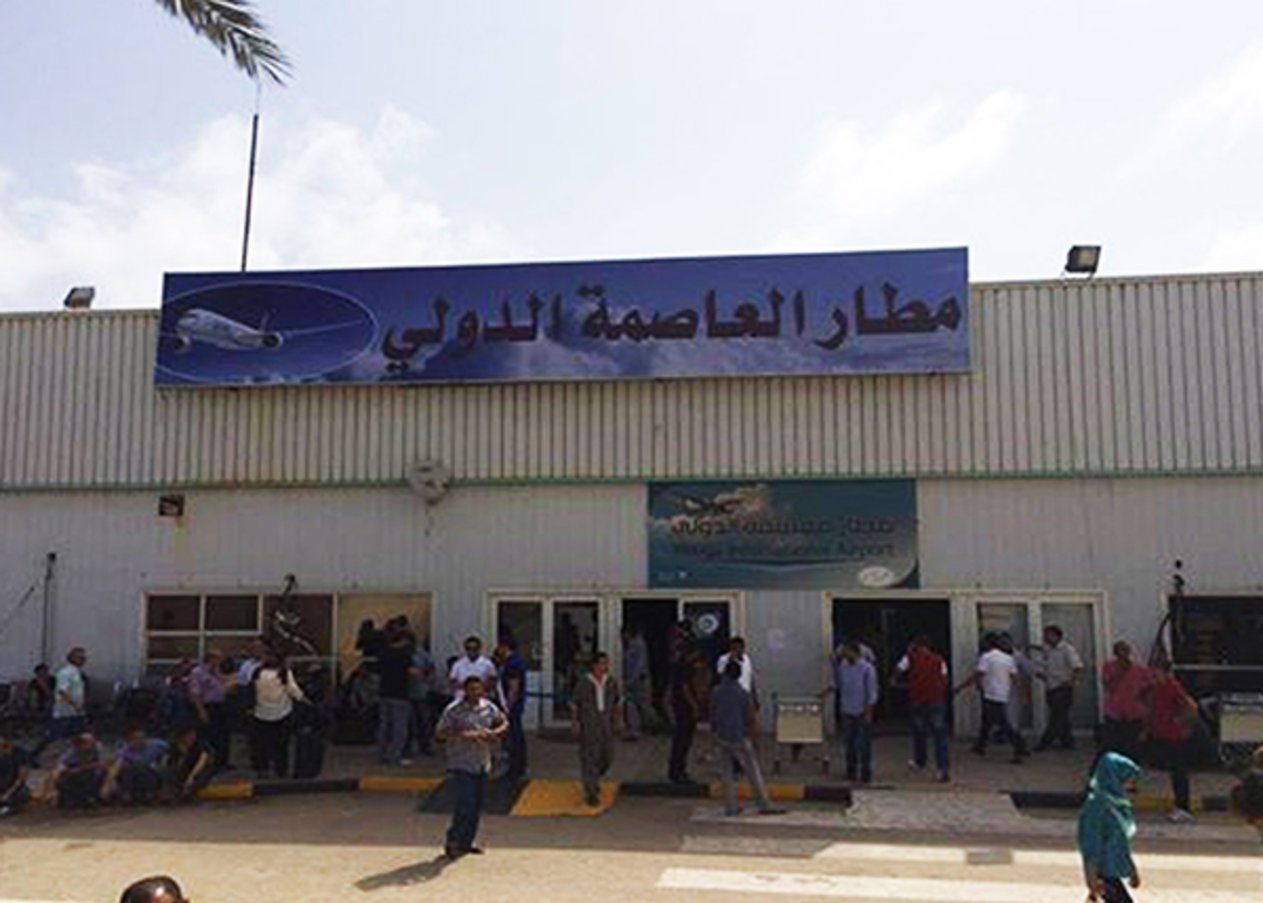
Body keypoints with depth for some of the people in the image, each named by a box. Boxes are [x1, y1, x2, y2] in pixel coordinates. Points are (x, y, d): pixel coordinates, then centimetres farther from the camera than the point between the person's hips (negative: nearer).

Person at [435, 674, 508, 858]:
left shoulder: (488, 707, 5)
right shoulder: (454, 710, -11)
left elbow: (504, 723, 17)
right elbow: (440, 733, -14)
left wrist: (493, 733, -5)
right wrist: (465, 735, -24)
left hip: (482, 765, 6)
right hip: (461, 767, -6)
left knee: (477, 807, 10)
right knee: (465, 805, -11)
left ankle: (466, 842, 22)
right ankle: (453, 842, 3)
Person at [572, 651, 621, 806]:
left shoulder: (612, 682, 1)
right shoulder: (584, 683, -11)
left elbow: (615, 704, 11)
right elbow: (576, 705, -4)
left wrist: (615, 723, 10)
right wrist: (575, 724, -6)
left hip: (605, 726, 4)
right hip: (587, 727, -4)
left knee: (607, 758, 8)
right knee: (589, 758, -3)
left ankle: (593, 780, 36)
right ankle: (591, 793, 6)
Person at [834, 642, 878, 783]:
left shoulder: (867, 668, -11)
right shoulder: (843, 666, 4)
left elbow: (871, 693, -10)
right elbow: (838, 684, 15)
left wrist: (868, 714, -12)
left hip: (862, 712, -5)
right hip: (847, 712, 5)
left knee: (864, 745, 0)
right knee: (849, 743, 10)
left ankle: (866, 775, 8)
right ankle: (851, 773, 20)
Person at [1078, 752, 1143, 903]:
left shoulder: (1119, 804, 7)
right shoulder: (1097, 805, -21)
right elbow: (1091, 846, -21)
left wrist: (1132, 871, 22)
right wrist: (1093, 880, -21)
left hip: (1115, 871, 9)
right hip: (1104, 872, -9)